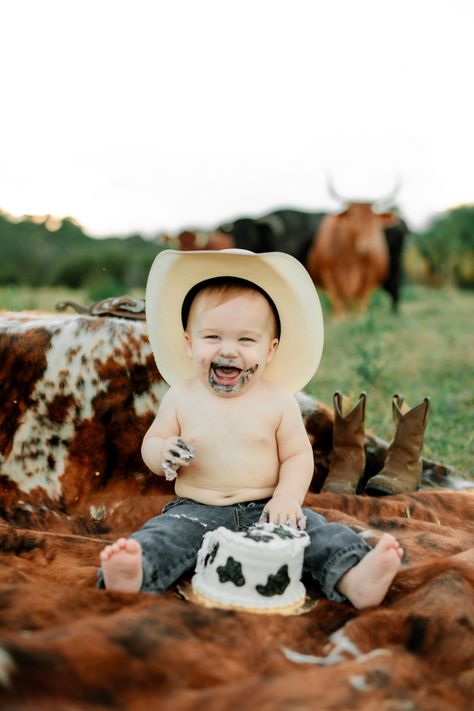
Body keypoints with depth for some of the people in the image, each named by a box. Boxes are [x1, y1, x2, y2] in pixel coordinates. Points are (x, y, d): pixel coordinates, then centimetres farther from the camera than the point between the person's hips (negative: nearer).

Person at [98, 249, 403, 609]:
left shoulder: (279, 401, 2)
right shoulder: (181, 397, 4)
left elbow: (298, 456, 4)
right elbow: (150, 444, 10)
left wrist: (287, 497, -16)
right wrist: (164, 453, -15)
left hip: (264, 510, 0)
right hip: (196, 512, 0)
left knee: (314, 530, -23)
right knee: (166, 534, -28)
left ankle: (355, 578, -41)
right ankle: (134, 574, -53)